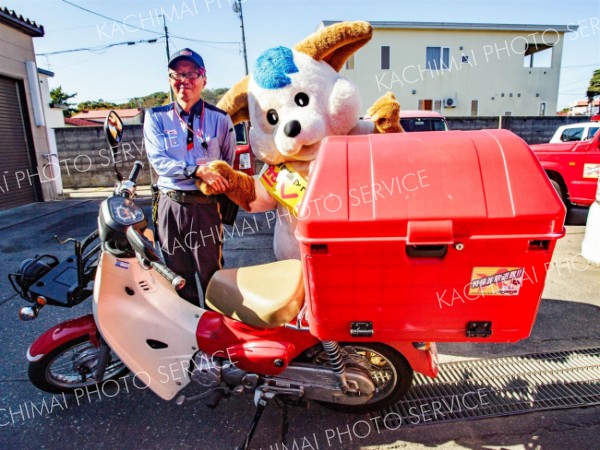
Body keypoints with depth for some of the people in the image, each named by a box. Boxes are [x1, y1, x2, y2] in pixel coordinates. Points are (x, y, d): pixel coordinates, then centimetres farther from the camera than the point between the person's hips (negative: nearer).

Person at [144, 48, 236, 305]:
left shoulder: (219, 118, 4)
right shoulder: (156, 117, 5)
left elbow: (230, 164, 11)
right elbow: (158, 160, -9)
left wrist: (223, 186, -1)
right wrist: (199, 171, -20)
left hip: (206, 205, -1)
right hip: (171, 205, 2)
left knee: (212, 275, 3)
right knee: (178, 275, 12)